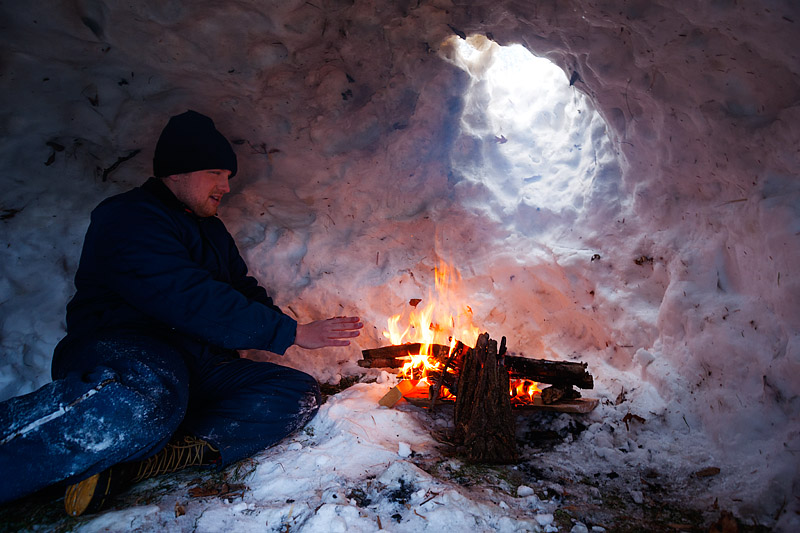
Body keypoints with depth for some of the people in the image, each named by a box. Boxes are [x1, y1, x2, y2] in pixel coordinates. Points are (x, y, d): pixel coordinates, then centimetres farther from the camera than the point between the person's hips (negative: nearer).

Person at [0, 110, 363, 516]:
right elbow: (191, 302, -19)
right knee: (142, 402, -44)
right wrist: (293, 333, -16)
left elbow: (246, 291, 29)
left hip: (202, 367, 9)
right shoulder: (127, 219, -5)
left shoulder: (212, 232, 25)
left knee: (300, 393, -14)